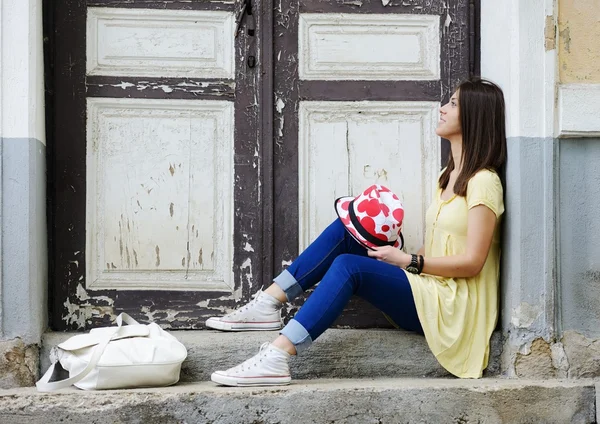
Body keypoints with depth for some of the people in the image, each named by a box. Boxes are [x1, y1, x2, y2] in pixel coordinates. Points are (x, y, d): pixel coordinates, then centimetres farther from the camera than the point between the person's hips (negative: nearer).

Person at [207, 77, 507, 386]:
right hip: (428, 290, 9)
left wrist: (408, 261, -14)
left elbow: (471, 262, -15)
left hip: (451, 305, -9)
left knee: (347, 266, -28)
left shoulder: (483, 181, -10)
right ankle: (268, 303, -11)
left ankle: (276, 359, -37)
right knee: (344, 231, -5)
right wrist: (399, 256, -1)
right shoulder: (449, 176, 19)